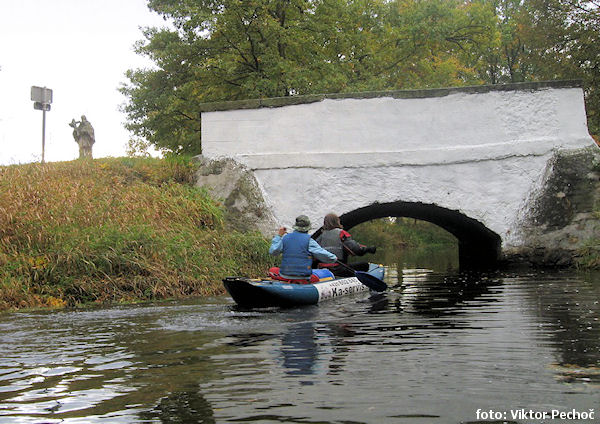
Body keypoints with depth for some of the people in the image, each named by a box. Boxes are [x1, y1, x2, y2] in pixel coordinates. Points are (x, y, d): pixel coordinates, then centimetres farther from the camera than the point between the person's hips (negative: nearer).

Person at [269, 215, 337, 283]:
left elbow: (272, 252, 10)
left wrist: (278, 236, 18)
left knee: (272, 270, 32)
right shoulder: (309, 241, -9)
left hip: (285, 276, 3)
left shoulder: (285, 238, 0)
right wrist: (334, 258, 10)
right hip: (304, 278, -3)